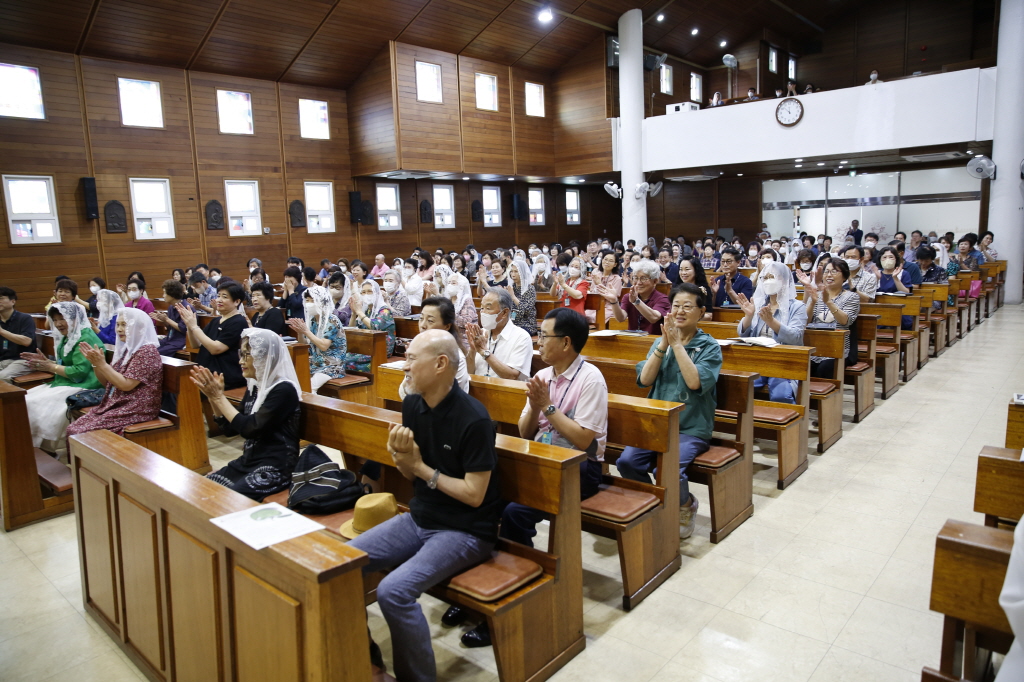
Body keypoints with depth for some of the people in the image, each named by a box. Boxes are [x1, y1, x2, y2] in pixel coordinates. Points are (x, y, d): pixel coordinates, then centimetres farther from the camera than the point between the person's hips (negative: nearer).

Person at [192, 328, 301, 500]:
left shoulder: (283, 390, -15)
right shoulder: (254, 387, 10)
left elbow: (249, 429, -21)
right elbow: (230, 429, 16)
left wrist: (219, 397, -12)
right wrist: (213, 397, 3)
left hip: (275, 468, -8)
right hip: (248, 461, 8)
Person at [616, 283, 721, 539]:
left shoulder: (710, 346, 0)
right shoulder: (661, 342, 11)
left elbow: (695, 382, -18)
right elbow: (644, 379, -2)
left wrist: (676, 343, -16)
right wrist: (664, 343, -10)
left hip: (692, 429, -3)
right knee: (626, 462, -23)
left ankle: (685, 506, 5)